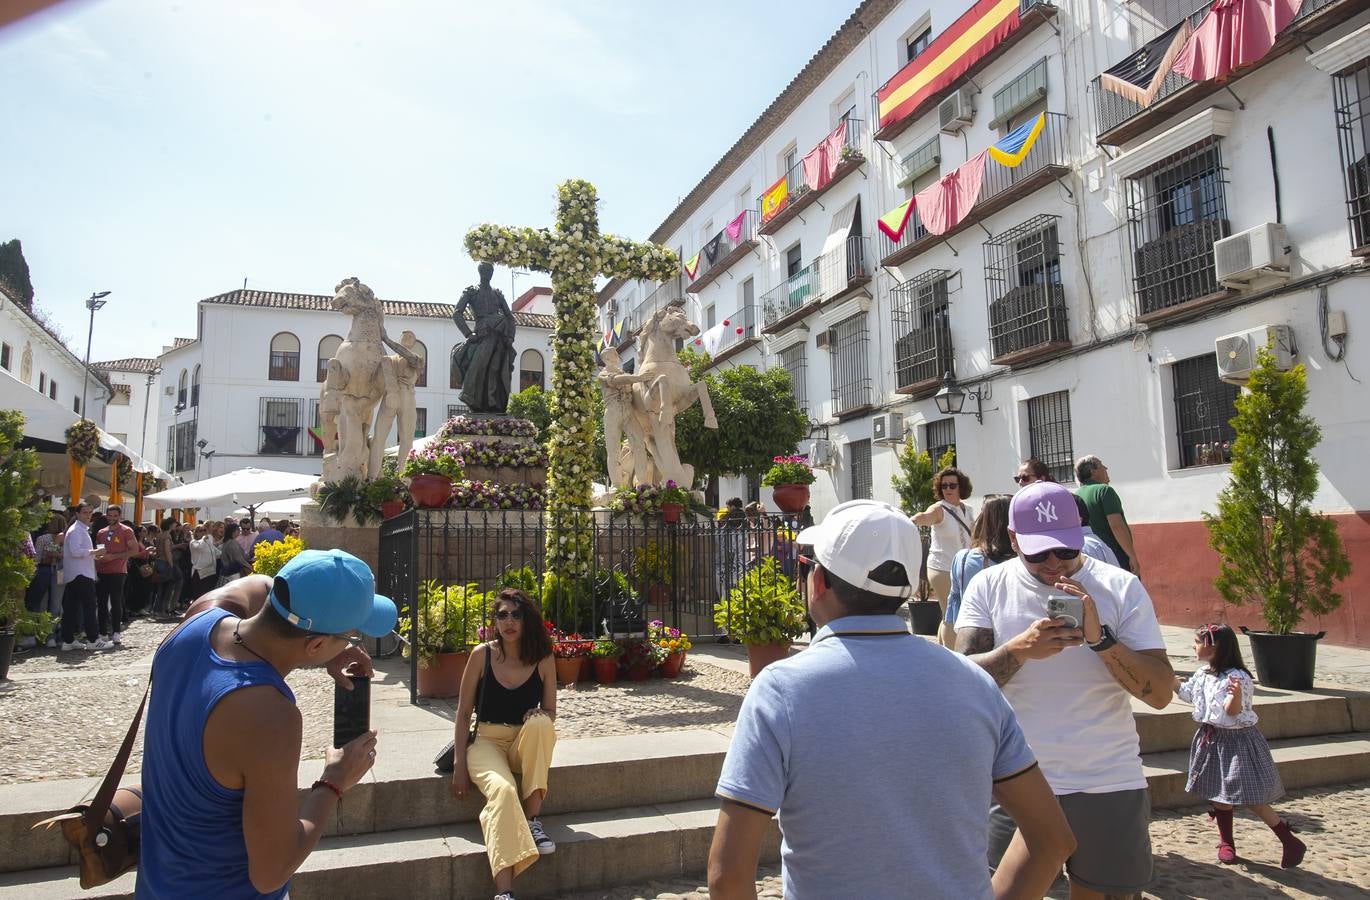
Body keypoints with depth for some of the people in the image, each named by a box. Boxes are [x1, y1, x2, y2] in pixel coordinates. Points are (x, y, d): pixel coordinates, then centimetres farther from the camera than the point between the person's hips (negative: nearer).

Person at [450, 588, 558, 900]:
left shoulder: (543, 659, -2)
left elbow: (550, 713, 7)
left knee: (540, 723, -33)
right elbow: (463, 713, 0)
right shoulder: (482, 655, -6)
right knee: (502, 790, -34)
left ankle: (532, 821, -22)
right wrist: (460, 763, -6)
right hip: (487, 741, -2)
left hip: (526, 744, 2)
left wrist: (540, 717, -17)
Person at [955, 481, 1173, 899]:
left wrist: (1100, 638, -21)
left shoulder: (1121, 587, -2)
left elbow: (1161, 692, -7)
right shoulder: (988, 586, -2)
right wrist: (1019, 650, -26)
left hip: (1109, 786, 0)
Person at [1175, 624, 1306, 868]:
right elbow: (1186, 692, 22)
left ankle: (1290, 842, 13)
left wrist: (1235, 695, -47)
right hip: (1212, 739, 8)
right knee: (1219, 793, 14)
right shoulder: (1202, 674, 4)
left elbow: (1232, 711, -28)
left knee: (1250, 798, -4)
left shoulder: (1237, 677, -22)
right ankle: (1226, 842, 27)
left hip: (1237, 740, -8)